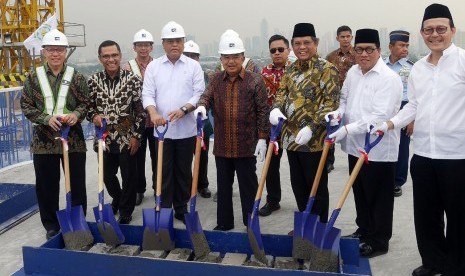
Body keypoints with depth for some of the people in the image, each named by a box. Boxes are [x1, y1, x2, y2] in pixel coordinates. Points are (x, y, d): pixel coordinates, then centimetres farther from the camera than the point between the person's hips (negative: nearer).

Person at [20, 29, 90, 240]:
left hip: (73, 139, 0)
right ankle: (51, 227, 24)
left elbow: (86, 103, 4)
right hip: (43, 140, 1)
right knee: (47, 186, 8)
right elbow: (26, 106, 2)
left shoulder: (76, 77, 1)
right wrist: (47, 119, -14)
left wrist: (76, 114, -17)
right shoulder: (34, 77, 2)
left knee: (77, 184, 8)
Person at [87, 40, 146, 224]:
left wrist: (136, 136, -9)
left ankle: (126, 211, 26)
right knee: (107, 175, 16)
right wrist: (93, 116, -13)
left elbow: (140, 110, -5)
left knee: (129, 177, 6)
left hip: (127, 138, -3)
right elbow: (87, 105, 9)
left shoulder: (133, 79, -7)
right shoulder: (93, 81, 0)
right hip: (104, 139, 3)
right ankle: (117, 199, 45)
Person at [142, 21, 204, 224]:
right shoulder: (153, 66, 5)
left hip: (187, 129, 0)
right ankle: (164, 210, 14)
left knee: (184, 171, 10)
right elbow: (148, 94, -1)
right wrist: (153, 113, -20)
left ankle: (181, 209, 23)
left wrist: (184, 109, -20)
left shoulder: (193, 66, 3)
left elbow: (199, 93, -3)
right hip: (162, 129, 0)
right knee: (164, 172, 4)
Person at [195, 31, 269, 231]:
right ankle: (224, 222, 29)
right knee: (223, 185, 15)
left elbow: (263, 111, -5)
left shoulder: (255, 81, -5)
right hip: (222, 144, 4)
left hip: (246, 144, -4)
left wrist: (262, 138, -9)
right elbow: (207, 97, 1)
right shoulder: (216, 80, 6)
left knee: (248, 186, 7)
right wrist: (202, 106, -24)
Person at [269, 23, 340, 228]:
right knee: (298, 185, 17)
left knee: (317, 186, 5)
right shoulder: (291, 70, 12)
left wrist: (311, 127, -25)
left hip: (313, 140, -7)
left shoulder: (326, 69, -10)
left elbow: (331, 102, -16)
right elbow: (282, 92, 17)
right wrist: (276, 108, -7)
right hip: (291, 137, 7)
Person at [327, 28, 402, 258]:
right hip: (356, 146, 7)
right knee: (360, 193, 20)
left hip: (379, 150, -7)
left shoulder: (389, 78, -17)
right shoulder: (353, 72, 6)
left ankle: (379, 241, 23)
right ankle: (364, 230, 39)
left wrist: (347, 129, -29)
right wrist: (338, 112, -3)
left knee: (379, 198, 7)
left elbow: (380, 117, -25)